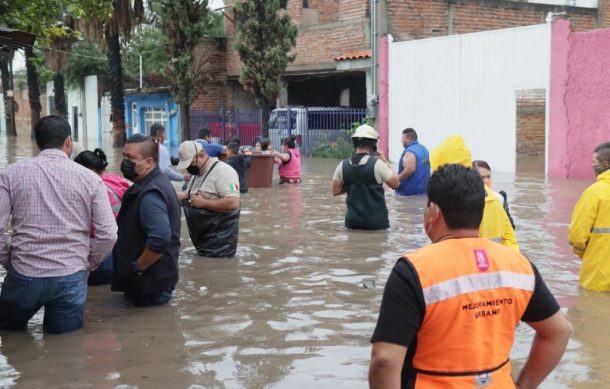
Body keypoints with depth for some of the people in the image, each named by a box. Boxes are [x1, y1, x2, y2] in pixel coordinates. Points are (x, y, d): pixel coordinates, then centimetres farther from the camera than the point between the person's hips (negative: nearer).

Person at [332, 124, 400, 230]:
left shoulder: (343, 166, -2)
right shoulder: (377, 164, -14)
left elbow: (335, 191, 7)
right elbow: (395, 183, -3)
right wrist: (385, 162, 6)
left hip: (353, 222, 4)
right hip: (377, 223, -4)